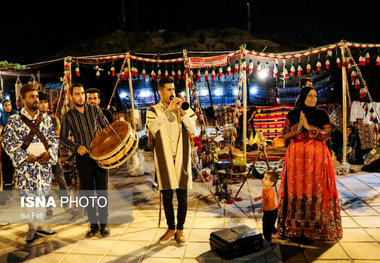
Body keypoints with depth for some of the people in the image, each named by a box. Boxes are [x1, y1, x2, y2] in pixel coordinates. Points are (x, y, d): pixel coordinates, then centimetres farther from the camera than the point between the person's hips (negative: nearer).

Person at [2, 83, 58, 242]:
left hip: (44, 164, 3)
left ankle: (41, 224, 26)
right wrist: (24, 156, -11)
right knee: (28, 196, 4)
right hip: (25, 165, -3)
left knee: (42, 195, 11)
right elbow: (7, 142, -3)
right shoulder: (14, 120, -2)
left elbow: (54, 138, 10)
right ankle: (32, 227, 21)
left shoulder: (46, 119, 8)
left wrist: (49, 153, -7)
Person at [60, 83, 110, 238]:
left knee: (102, 190, 2)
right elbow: (62, 138, 5)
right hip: (83, 159, 0)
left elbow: (106, 128, 9)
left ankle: (104, 223, 15)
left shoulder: (94, 110, 4)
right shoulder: (68, 117, 3)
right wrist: (76, 147, -12)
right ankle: (93, 224, 20)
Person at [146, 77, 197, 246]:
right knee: (167, 195, 8)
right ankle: (171, 229, 25)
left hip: (182, 157, 1)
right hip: (164, 159, 0)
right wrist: (168, 109, -23)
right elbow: (153, 128, -18)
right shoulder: (153, 111, 3)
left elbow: (192, 129, -4)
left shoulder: (183, 108, 7)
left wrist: (182, 111, -15)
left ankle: (180, 230, 20)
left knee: (182, 196, 5)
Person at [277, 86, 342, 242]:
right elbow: (285, 135, 0)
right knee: (296, 189, 1)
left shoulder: (322, 114, 5)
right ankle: (294, 227, 10)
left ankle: (318, 226, 8)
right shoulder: (292, 115, 6)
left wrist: (308, 126, -12)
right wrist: (299, 126, -13)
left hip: (317, 157, 0)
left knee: (316, 188, -3)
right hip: (296, 157, 0)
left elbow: (326, 134, -5)